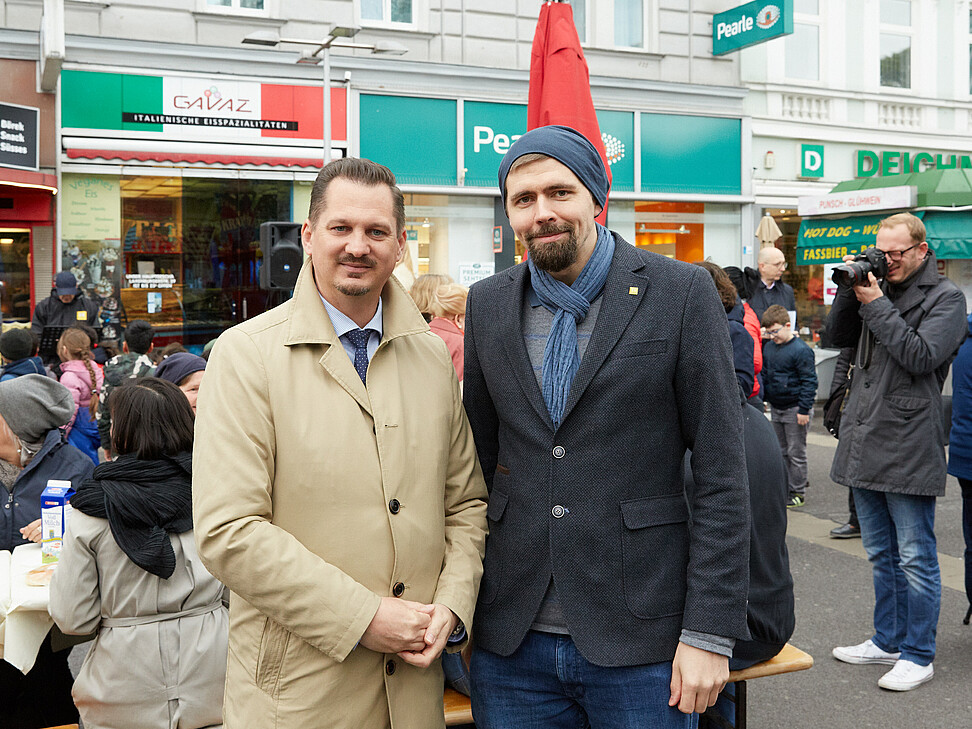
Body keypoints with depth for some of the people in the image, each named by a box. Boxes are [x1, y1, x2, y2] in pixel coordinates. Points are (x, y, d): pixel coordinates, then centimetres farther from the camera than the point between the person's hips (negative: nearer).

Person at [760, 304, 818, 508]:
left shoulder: (801, 350, -17)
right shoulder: (768, 347, 6)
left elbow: (809, 381, -15)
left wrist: (804, 409, -17)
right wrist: (763, 399, 17)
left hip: (794, 409, -7)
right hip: (776, 408, 7)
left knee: (796, 453, 2)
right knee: (781, 451, 14)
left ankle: (798, 492, 12)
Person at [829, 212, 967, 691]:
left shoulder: (945, 297, -6)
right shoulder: (879, 286, 13)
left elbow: (921, 356, -18)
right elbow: (839, 335, 12)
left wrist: (876, 306, -15)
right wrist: (849, 292, -2)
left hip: (908, 447, -7)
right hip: (864, 444, 7)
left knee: (915, 557, 2)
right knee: (881, 554, 17)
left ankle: (918, 655, 14)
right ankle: (888, 641, 31)